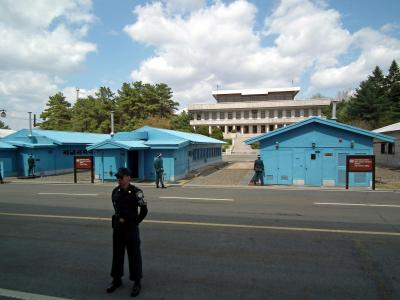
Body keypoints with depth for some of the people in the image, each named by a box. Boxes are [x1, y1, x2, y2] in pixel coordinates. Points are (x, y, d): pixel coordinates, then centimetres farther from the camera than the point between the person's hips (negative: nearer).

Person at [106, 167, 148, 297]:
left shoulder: (136, 192, -16)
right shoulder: (115, 191, 2)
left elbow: (144, 210, -10)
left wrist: (135, 222, -4)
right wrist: (118, 219, 12)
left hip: (131, 228, -5)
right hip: (117, 227, 6)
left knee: (134, 255, 5)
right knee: (117, 254, 16)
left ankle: (137, 283, 19)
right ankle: (117, 280, 34)